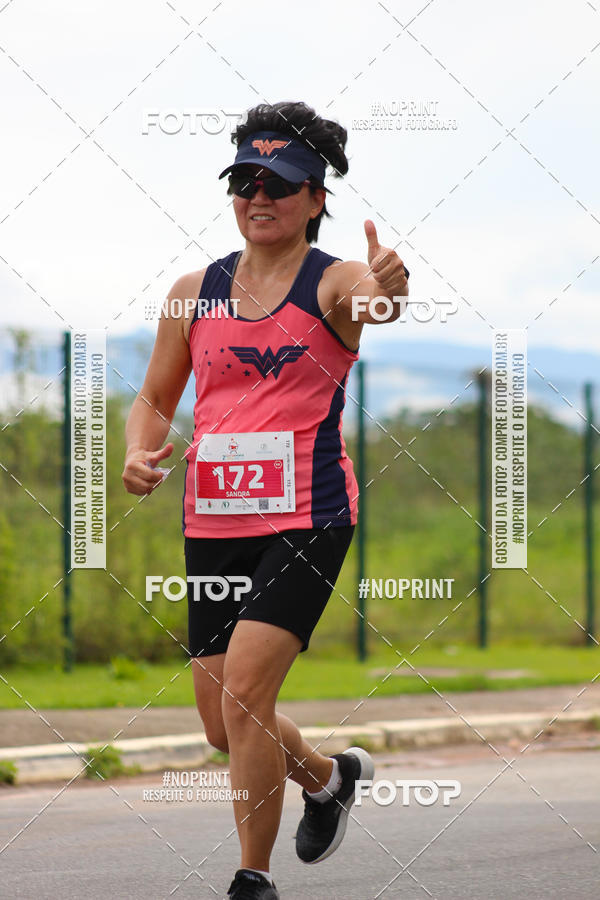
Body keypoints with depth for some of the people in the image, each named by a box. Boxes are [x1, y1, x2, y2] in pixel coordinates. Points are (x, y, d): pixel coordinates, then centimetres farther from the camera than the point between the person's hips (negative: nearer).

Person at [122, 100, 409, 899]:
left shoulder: (334, 283, -4)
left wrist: (388, 286, -52)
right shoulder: (195, 292, 9)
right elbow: (156, 397, 16)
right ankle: (329, 776, 42)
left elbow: (374, 300, -28)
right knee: (223, 726, 11)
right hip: (213, 525, 5)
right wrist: (139, 451, -5)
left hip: (307, 519, -5)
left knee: (245, 691, -19)